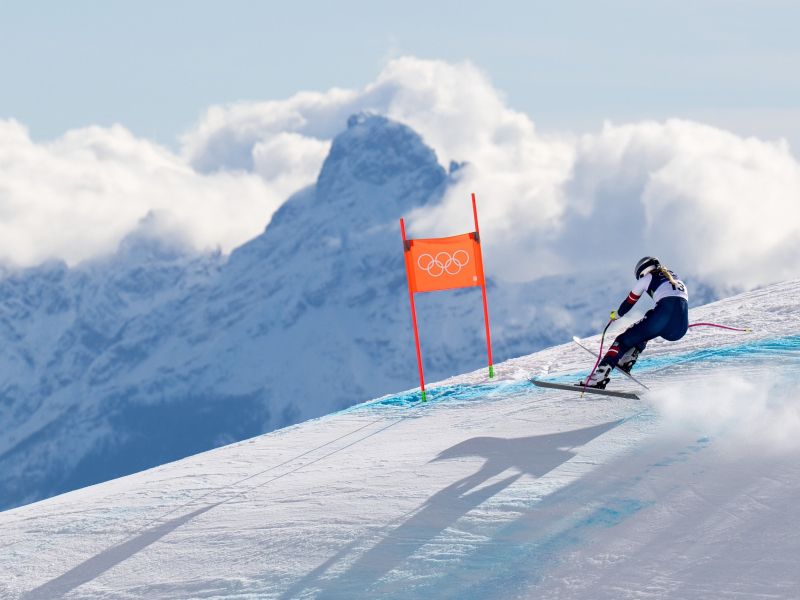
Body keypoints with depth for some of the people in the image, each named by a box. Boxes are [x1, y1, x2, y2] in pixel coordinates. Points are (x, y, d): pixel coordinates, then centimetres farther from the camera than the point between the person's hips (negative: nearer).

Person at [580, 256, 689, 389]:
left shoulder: (648, 277, 17)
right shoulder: (675, 278, 34)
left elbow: (629, 302, 23)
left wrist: (616, 315, 40)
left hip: (664, 313, -6)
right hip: (682, 328, 6)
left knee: (624, 340, 4)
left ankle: (599, 377, -11)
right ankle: (626, 362, 17)